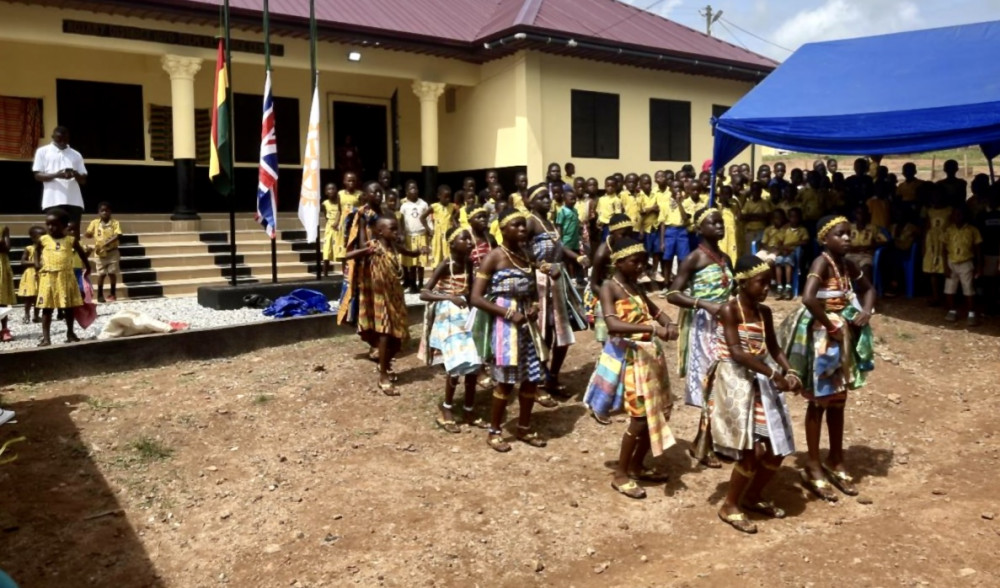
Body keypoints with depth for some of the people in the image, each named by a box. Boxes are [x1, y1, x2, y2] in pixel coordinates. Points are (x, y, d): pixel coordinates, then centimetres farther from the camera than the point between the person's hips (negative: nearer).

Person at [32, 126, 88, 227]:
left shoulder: (76, 154, 16)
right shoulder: (43, 151, 10)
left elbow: (83, 180, 12)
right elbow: (37, 175, 2)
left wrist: (76, 174, -12)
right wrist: (56, 175, -16)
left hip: (74, 201, 2)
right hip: (53, 201, -2)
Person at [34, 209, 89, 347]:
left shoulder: (71, 240, 0)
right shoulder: (43, 240, 2)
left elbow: (81, 253, 14)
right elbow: (37, 251, 21)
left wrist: (87, 267, 19)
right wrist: (37, 263, 6)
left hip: (66, 277, 0)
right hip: (48, 277, 0)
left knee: (68, 307, 9)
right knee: (47, 308, 0)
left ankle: (70, 333, 24)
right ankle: (46, 337, 3)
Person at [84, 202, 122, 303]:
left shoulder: (115, 222, -5)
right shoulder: (95, 222, 0)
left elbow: (118, 235, -17)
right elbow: (88, 234, 0)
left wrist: (108, 242, -29)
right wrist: (88, 234, -24)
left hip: (113, 252, -1)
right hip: (100, 253, 1)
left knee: (112, 273, 4)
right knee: (101, 274, 2)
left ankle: (112, 294, 18)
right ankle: (100, 294, 12)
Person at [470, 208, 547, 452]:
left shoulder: (526, 255, 10)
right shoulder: (495, 257, -11)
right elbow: (476, 297, -15)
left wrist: (535, 306, -2)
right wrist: (508, 313, -19)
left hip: (526, 321, 7)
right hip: (504, 323, -7)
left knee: (532, 377, 11)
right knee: (506, 381, -2)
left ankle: (524, 428, 28)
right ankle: (494, 431, 16)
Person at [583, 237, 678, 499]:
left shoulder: (635, 285, 12)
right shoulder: (609, 287, -13)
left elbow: (654, 310, 16)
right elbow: (612, 324, -28)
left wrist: (670, 324, -8)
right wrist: (653, 328, -37)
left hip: (649, 353, 8)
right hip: (629, 356, -8)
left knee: (659, 412, 12)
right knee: (641, 416, -7)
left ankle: (637, 466, 29)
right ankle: (620, 475, 10)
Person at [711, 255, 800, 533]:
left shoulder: (764, 312, 8)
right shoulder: (729, 310, -14)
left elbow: (774, 348, 14)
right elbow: (737, 352, -22)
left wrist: (789, 372, -4)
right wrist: (774, 374, -22)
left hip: (761, 381, 8)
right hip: (736, 382, -7)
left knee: (777, 448, 9)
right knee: (752, 450, -11)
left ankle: (753, 497, 31)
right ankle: (730, 506, 10)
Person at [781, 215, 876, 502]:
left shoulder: (847, 264, 7)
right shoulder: (822, 262, -17)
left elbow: (868, 288, 23)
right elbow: (808, 298, -33)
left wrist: (867, 311, 2)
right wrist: (831, 327, -23)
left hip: (843, 335, 8)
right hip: (822, 336, -8)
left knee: (838, 401, 16)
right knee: (819, 402, 1)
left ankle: (835, 461, 30)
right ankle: (813, 466, 13)